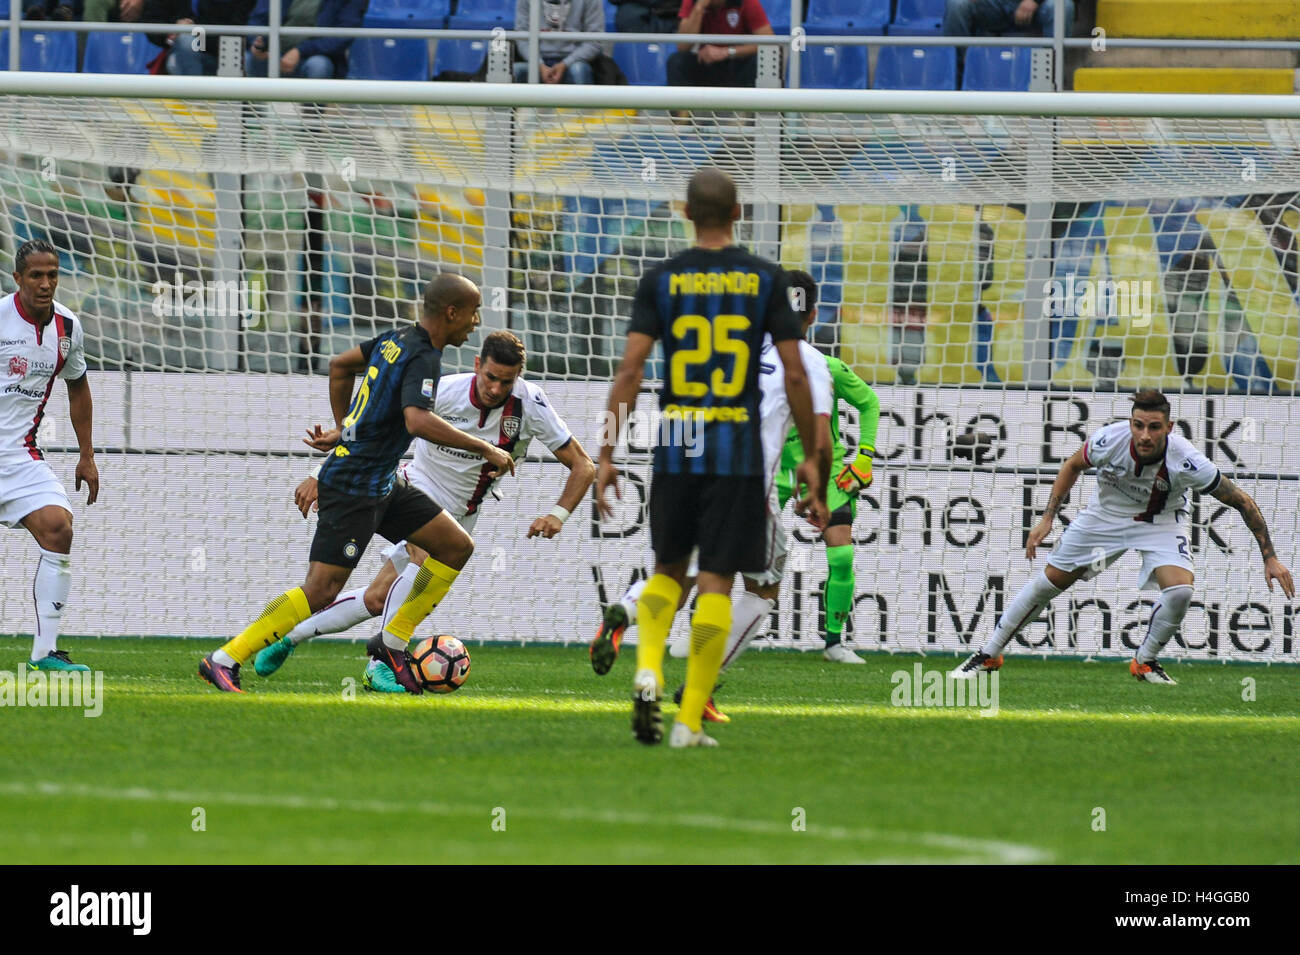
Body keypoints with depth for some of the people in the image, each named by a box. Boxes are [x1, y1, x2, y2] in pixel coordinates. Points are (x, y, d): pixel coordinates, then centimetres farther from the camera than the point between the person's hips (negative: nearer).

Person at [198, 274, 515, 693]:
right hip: (353, 488, -10)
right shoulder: (422, 358, -18)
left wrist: (344, 429, 30)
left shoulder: (398, 339, 9)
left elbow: (340, 365, 23)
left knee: (457, 546, 8)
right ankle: (224, 660, -8)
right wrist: (484, 449, -27)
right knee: (322, 588, -12)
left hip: (382, 485, 10)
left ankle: (392, 642, 13)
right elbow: (418, 421, -34)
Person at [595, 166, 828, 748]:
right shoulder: (765, 279, 1)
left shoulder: (660, 280, 1)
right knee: (716, 583, 2)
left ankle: (648, 673, -5)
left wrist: (606, 455, -2)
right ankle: (690, 721, -3)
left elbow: (630, 369, -5)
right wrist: (811, 457, 5)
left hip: (675, 449, 1)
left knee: (668, 569, 20)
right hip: (738, 451, -1)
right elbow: (794, 374, -1)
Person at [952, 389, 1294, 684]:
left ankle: (1145, 662, 2)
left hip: (1160, 522, -1)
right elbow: (1073, 466, -5)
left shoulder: (1188, 463, -34)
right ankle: (988, 654, 23)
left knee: (1180, 589, -25)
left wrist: (1270, 557, -21)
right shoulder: (1108, 440, -30)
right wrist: (1047, 518, -7)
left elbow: (1243, 502, -22)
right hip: (1106, 514, 1)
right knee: (1048, 582, 5)